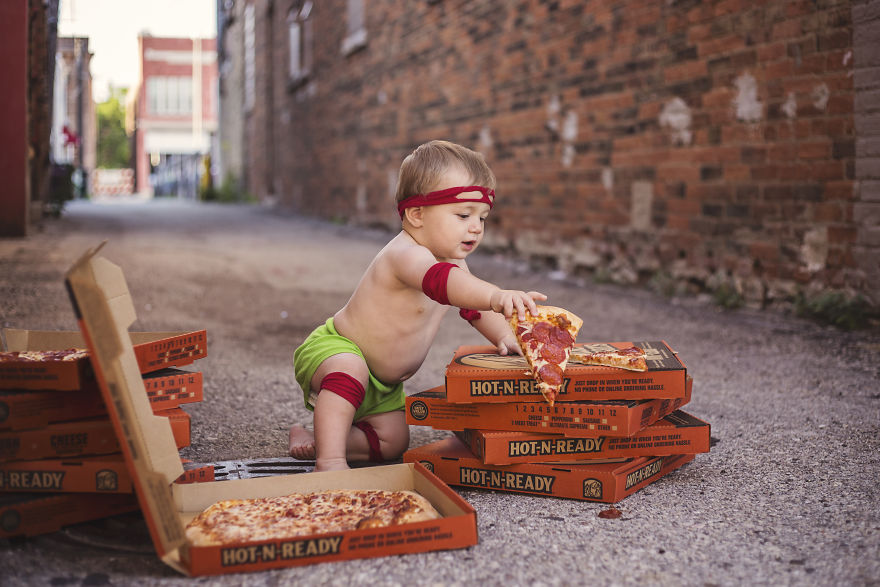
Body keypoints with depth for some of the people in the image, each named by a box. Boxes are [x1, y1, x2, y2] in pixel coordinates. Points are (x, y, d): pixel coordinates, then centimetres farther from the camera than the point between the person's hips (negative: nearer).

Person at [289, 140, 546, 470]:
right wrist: (498, 298, -70)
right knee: (350, 370, -41)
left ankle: (313, 439, 16)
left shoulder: (453, 262, -1)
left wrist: (504, 336, -2)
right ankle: (330, 458, -34)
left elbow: (474, 302, 15)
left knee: (392, 443, 3)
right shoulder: (406, 255, -32)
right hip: (334, 347, -9)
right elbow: (439, 280, -55)